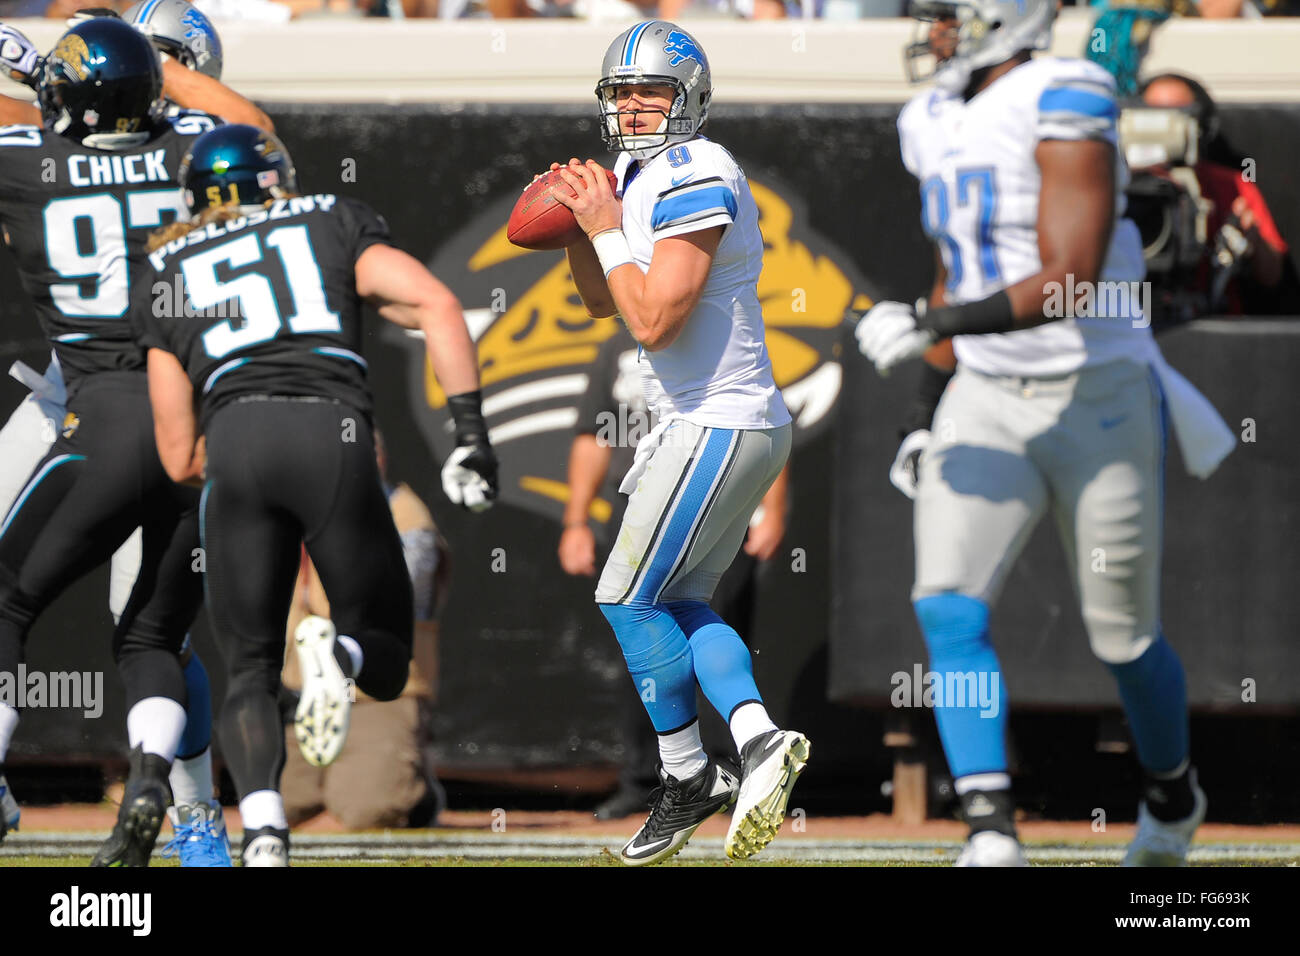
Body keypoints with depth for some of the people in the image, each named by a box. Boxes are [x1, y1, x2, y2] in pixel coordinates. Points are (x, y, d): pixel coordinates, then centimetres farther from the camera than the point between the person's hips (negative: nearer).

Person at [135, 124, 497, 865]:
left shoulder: (167, 272, 27)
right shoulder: (335, 226, 25)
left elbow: (178, 457, 24)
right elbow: (436, 304, 5)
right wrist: (471, 434, 2)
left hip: (235, 442, 1)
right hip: (333, 433, -1)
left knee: (251, 672, 14)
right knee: (387, 662, 16)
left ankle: (263, 831, -16)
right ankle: (339, 654, -23)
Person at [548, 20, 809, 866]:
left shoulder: (696, 178, -17)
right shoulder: (642, 177, 14)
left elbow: (654, 320, -23)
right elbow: (603, 302, 23)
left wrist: (606, 230, -13)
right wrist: (578, 225, 7)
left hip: (717, 427, -10)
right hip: (730, 423, 10)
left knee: (630, 599, -3)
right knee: (680, 606, 10)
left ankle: (689, 780, 3)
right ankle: (757, 738, -6)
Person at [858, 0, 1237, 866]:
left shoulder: (1062, 109, -18)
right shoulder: (937, 123, 7)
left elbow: (1069, 281, -25)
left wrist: (933, 327, -27)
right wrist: (932, 413, 19)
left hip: (1100, 405, -6)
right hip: (989, 407, 6)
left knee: (1124, 636, 8)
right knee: (948, 608, -15)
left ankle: (1173, 795, 36)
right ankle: (992, 835, -18)